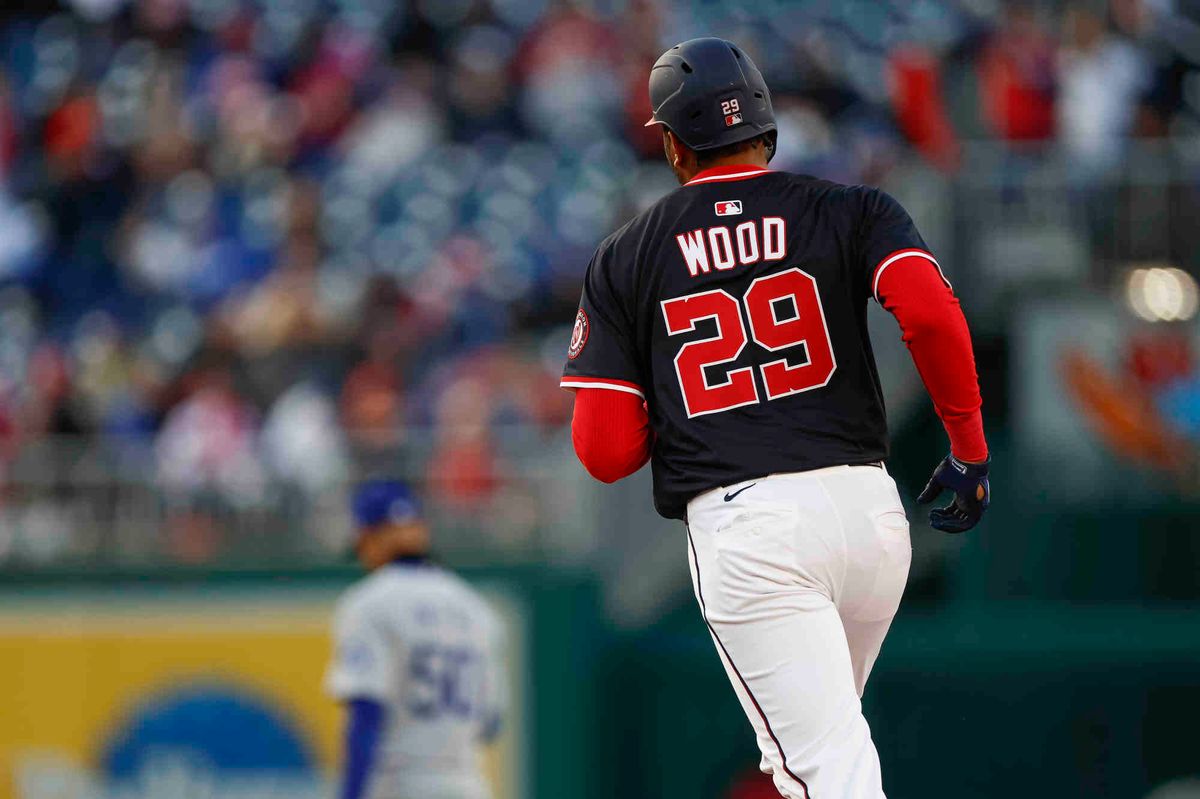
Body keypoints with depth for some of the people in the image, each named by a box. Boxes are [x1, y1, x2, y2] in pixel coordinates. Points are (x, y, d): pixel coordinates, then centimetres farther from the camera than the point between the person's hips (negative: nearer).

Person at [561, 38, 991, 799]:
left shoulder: (625, 258, 10)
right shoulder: (849, 211, 9)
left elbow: (606, 451, 5)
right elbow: (930, 311, -11)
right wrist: (970, 446, -2)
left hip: (738, 527, -2)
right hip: (867, 505, 2)